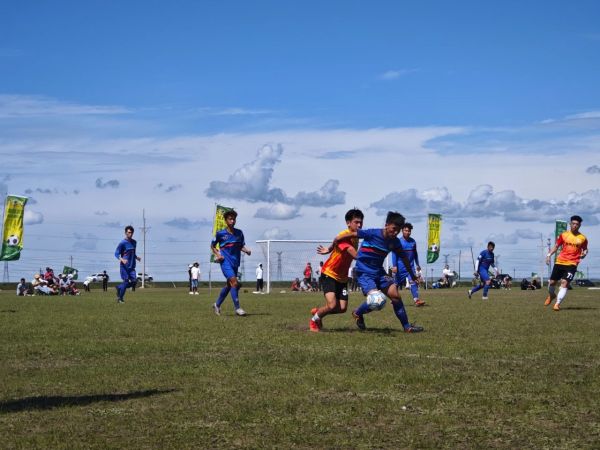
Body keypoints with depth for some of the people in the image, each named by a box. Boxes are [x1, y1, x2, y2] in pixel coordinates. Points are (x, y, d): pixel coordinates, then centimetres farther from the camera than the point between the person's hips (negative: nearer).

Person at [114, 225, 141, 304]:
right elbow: (116, 254, -9)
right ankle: (120, 298, 7)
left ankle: (119, 287, 18)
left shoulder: (134, 242, 13)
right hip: (124, 266, -6)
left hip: (132, 266, 6)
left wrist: (136, 257, 8)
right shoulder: (122, 243, -8)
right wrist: (122, 259, -26)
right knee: (126, 281, -8)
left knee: (134, 281, -5)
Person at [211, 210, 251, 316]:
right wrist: (217, 254, -6)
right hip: (225, 262, -5)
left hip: (235, 262, 5)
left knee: (229, 285, 13)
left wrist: (246, 250, -6)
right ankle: (237, 308, -19)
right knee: (234, 282, -20)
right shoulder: (220, 233, -2)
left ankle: (217, 305, 32)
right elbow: (212, 246, 10)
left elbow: (241, 246, 15)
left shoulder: (239, 233, 7)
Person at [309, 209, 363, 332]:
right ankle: (314, 320, 9)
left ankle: (317, 311, 26)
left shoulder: (356, 236, 3)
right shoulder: (344, 236, -24)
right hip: (329, 274, -8)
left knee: (342, 308, -1)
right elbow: (355, 254, -37)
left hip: (342, 277, 8)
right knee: (332, 305, -21)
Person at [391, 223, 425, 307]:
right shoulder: (398, 242, -8)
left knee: (414, 281, -14)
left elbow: (415, 254, 18)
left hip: (411, 266, 3)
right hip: (400, 267, -3)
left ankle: (416, 300, -22)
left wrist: (417, 264, 21)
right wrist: (394, 266, -17)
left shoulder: (413, 242, 8)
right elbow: (394, 254, -10)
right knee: (397, 284, 7)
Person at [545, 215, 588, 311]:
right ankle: (551, 295, 39)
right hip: (559, 262, 2)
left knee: (564, 283, -18)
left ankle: (557, 304, -15)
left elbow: (585, 249, 16)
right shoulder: (564, 235, 5)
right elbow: (556, 246, 13)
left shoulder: (583, 238, 2)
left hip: (572, 264, -2)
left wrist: (584, 254, -7)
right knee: (552, 282, 6)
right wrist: (549, 255, 1)